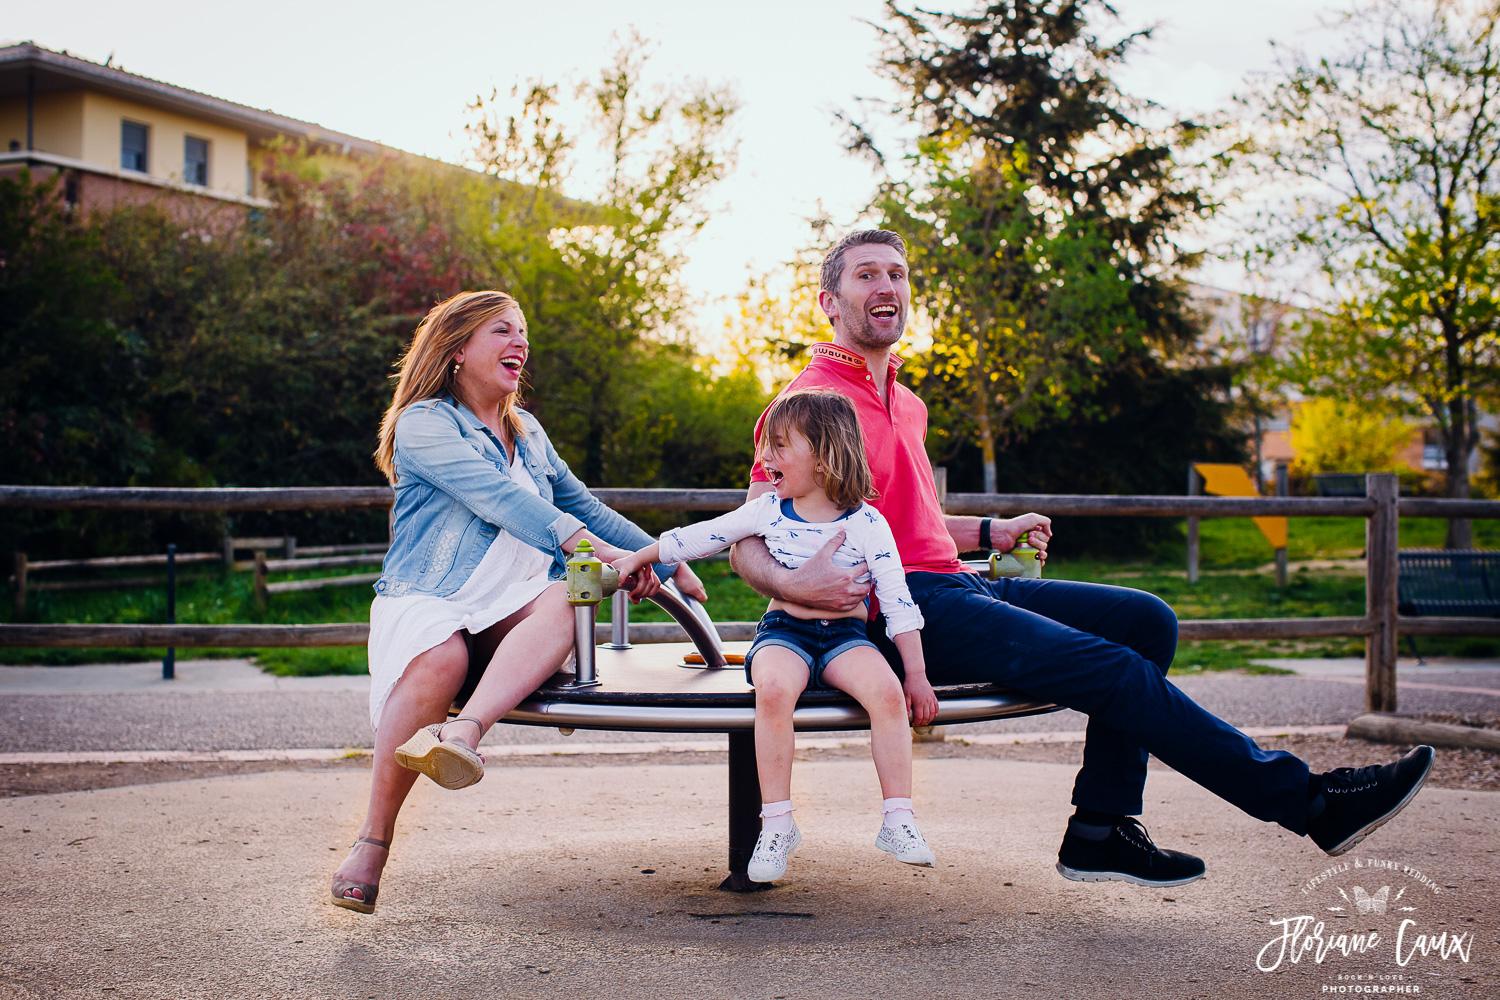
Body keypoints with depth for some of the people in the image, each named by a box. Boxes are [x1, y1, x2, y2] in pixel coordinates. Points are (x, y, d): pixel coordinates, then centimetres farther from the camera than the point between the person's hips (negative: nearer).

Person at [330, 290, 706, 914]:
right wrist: (593, 547, -25)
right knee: (441, 659, -39)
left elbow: (586, 509, 34)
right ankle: (373, 839, -25)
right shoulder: (423, 423, 2)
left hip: (513, 611, 5)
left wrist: (672, 567, 29)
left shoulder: (528, 434, 26)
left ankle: (463, 730, -52)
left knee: (565, 600, -31)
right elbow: (499, 498, -13)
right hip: (428, 600, -5)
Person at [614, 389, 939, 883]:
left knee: (886, 690, -32)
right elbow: (699, 536, 16)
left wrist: (916, 675, -8)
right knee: (773, 688, -34)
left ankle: (898, 820, -20)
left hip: (846, 635, -1)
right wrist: (637, 558, 20)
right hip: (784, 631, 1)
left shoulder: (866, 523, -2)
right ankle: (776, 824, -25)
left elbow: (898, 602, -4)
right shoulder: (768, 510, 7)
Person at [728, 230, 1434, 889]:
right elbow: (749, 542, -12)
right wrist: (793, 583, -33)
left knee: (1146, 620, -2)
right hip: (908, 613, -9)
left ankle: (1101, 831, -6)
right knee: (1116, 669, -19)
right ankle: (1304, 799, -9)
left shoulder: (904, 403, 23)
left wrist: (991, 532, 21)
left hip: (957, 587, 10)